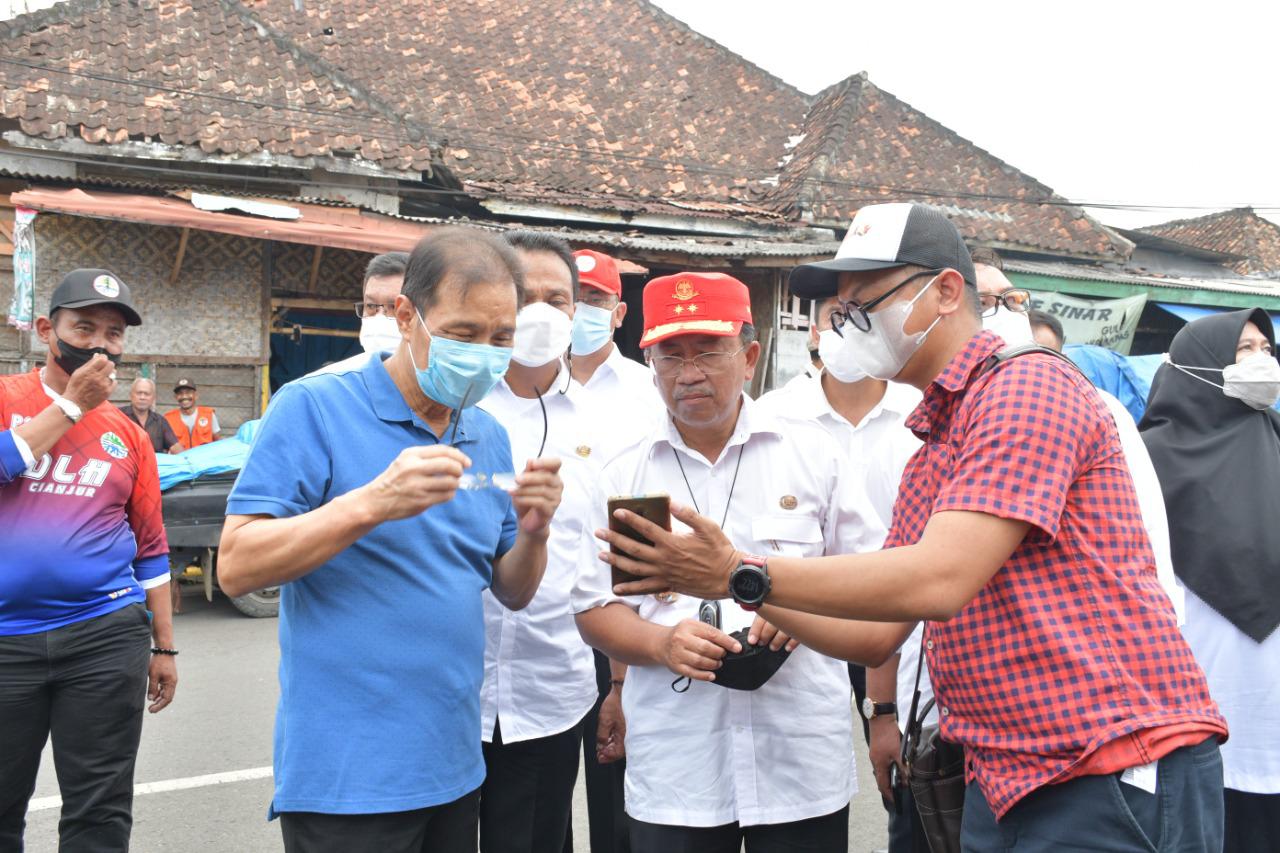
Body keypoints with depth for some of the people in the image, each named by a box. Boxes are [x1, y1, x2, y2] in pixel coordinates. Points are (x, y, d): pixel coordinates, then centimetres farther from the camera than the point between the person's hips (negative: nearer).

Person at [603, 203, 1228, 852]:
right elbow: (875, 636, 12)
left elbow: (938, 581, -24)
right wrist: (744, 589, 1)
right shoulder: (927, 458, 14)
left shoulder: (1029, 386, -14)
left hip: (1114, 783, -8)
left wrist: (743, 574, -20)